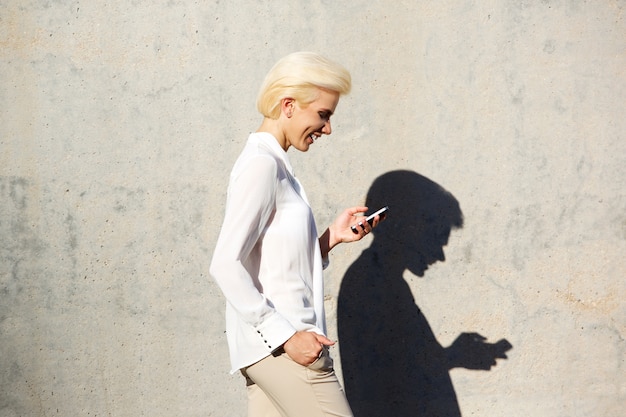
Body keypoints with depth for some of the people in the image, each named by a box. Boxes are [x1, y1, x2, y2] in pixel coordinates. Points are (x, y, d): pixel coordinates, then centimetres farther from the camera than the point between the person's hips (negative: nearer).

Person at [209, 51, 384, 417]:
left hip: (272, 346, 9)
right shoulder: (261, 164, -10)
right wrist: (285, 336, -19)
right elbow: (226, 265, -18)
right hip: (278, 346, -9)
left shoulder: (274, 165, 18)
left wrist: (333, 237, 5)